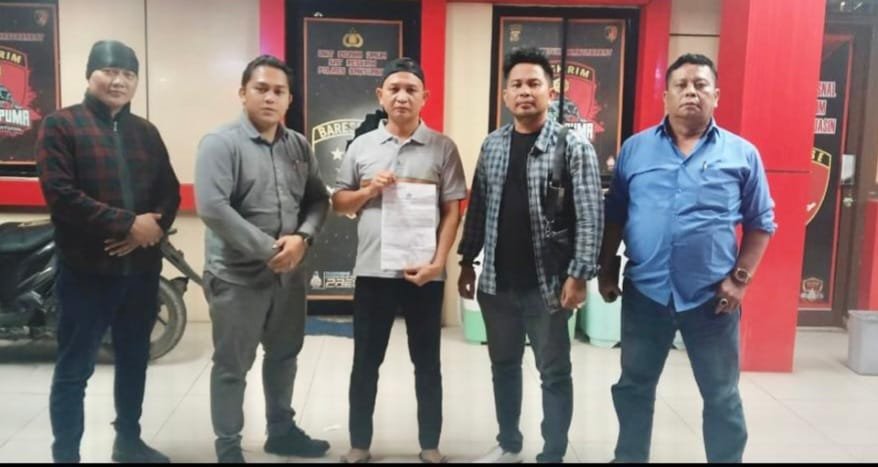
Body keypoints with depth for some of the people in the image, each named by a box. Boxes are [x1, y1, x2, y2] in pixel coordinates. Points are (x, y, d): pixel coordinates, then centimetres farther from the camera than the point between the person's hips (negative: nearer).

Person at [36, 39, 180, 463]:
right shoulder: (60, 125, -3)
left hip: (142, 267, 5)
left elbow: (170, 191, 8)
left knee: (134, 361, 17)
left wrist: (152, 227, -13)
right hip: (86, 270, -5)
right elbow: (61, 194, -15)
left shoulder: (146, 132, 13)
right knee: (74, 369, 4)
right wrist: (129, 223, -20)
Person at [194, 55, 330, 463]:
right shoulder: (220, 143, -12)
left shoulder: (299, 146, 6)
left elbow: (318, 199, 8)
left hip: (289, 273, 6)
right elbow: (212, 208, -22)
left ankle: (281, 431, 39)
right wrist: (268, 250, -21)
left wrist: (302, 238, -13)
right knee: (232, 367, 7)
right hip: (236, 276, -6)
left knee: (284, 355, 20)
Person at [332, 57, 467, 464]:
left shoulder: (443, 147, 0)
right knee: (366, 362, 11)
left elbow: (452, 211, -2)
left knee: (427, 363, 11)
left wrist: (438, 262, -12)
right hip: (372, 271, 2)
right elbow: (339, 203, 11)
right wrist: (368, 190, -9)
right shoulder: (361, 146, 6)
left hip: (424, 273, -1)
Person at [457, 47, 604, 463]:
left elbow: (590, 216, -12)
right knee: (503, 365, 18)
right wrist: (467, 261, 10)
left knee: (554, 373, 8)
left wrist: (579, 274, -17)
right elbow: (477, 208, 11)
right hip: (497, 281, 5)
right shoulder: (492, 144, 7)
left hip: (547, 284, -5)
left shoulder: (574, 146, -8)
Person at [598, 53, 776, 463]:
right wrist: (606, 269, 4)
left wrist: (741, 278, -5)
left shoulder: (742, 153, 0)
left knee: (722, 396, 13)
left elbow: (761, 223, 3)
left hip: (712, 297, -1)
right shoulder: (635, 149, 2)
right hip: (644, 292, 1)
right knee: (634, 386, 16)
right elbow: (614, 216, 6)